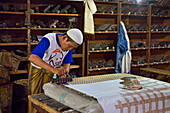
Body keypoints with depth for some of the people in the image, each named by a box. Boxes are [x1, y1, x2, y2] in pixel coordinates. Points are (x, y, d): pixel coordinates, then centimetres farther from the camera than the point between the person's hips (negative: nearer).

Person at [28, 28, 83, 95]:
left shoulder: (70, 43, -11)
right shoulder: (48, 40, -30)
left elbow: (67, 63, -3)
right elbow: (32, 58, -43)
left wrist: (64, 71, -26)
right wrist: (53, 69, -53)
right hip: (38, 69, -4)